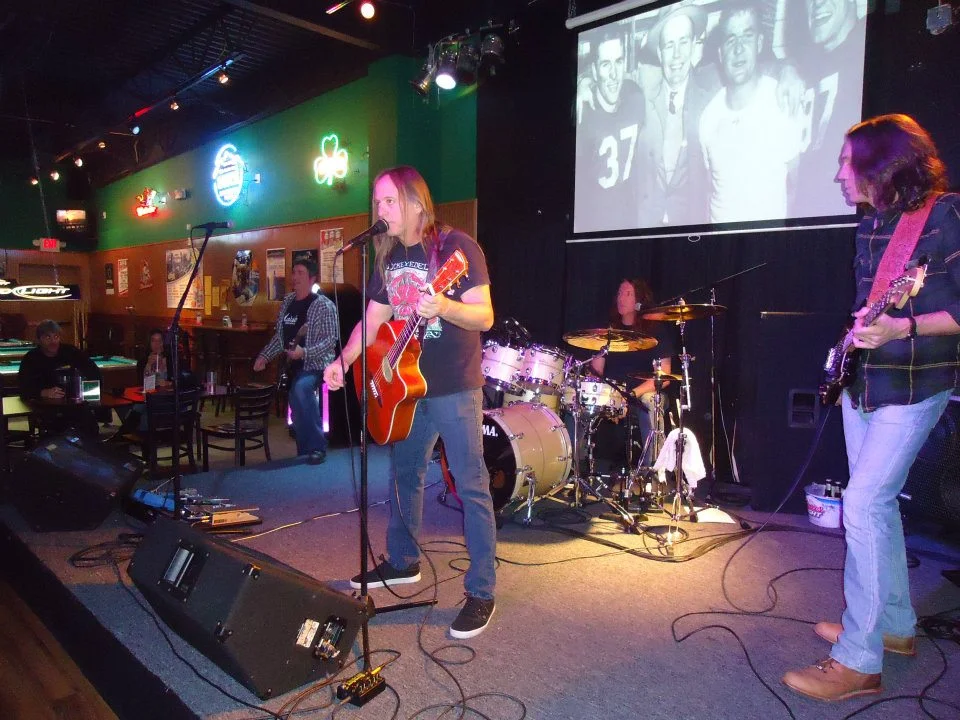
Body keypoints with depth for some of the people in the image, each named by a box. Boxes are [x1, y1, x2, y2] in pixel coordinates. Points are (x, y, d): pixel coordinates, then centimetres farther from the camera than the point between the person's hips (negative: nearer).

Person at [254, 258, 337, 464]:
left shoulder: (324, 305, -10)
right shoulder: (287, 302, 11)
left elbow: (331, 339, -17)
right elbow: (280, 335, 19)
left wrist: (304, 352, -28)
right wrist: (264, 356, 9)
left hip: (314, 364, -7)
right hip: (293, 365, 8)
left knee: (300, 390, -34)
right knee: (299, 407, 10)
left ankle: (317, 447, -25)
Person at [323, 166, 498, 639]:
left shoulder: (456, 246, -12)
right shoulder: (389, 257, 9)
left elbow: (484, 317, -17)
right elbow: (373, 318, 12)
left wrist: (443, 307, -35)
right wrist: (343, 360, -1)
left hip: (455, 388, -7)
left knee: (471, 487, -4)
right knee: (405, 474, 19)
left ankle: (481, 592, 4)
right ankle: (403, 561, 38)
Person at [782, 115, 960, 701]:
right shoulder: (871, 225, 10)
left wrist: (901, 329, -28)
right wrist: (856, 336, 11)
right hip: (863, 383, 8)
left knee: (863, 505, -13)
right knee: (878, 503, 14)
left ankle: (858, 662, -3)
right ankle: (896, 626, 31)